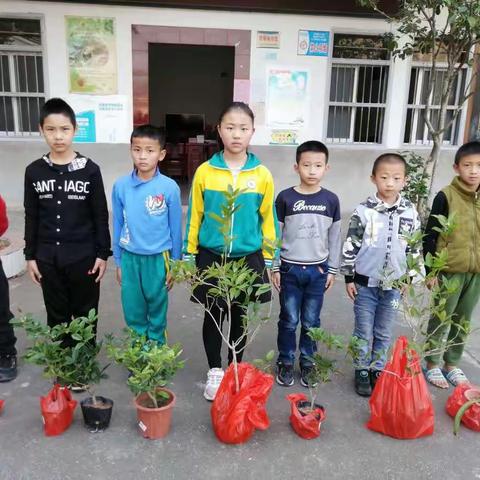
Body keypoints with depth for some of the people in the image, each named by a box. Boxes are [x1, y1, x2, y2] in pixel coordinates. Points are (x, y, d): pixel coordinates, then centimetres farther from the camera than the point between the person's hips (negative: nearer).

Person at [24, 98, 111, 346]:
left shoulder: (89, 169, -6)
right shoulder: (34, 171, 0)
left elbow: (100, 216, -3)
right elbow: (31, 217, 5)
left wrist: (102, 253, -4)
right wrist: (30, 256, 4)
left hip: (84, 256, -2)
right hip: (48, 258, 2)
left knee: (85, 314, 12)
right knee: (57, 316, 14)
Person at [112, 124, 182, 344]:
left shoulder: (169, 188, -11)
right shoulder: (120, 186, -5)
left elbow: (175, 228, -4)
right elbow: (118, 225, 5)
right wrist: (118, 261, 9)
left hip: (158, 258, -2)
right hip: (130, 258, 2)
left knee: (157, 311, 14)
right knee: (133, 313, 14)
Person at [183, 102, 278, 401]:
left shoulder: (262, 175, -4)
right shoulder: (205, 171, -6)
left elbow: (268, 220, 1)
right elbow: (194, 216, 0)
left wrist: (269, 261, 4)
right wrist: (189, 255, 2)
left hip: (248, 258, 1)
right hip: (211, 257, 0)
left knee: (240, 317, 14)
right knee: (213, 316, 11)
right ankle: (215, 372, 30)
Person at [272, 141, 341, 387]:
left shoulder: (331, 200, 0)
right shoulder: (285, 197, -6)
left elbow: (334, 237, 6)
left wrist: (332, 270, 6)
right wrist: (275, 268, -2)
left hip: (318, 270, 2)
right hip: (290, 269, -1)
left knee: (311, 321, 12)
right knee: (289, 320, 9)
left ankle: (307, 363, 28)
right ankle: (286, 363, 25)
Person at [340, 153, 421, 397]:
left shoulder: (410, 212, -1)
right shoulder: (363, 211, -9)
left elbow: (415, 247, 8)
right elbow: (350, 246, -5)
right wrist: (349, 278, -4)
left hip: (394, 284, 2)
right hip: (365, 283, -2)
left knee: (384, 333, 15)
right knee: (364, 332, 8)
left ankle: (378, 370, 31)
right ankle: (362, 371, 25)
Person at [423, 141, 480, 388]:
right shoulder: (446, 196, -9)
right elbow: (430, 235, -8)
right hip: (449, 270, -5)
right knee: (441, 319, 6)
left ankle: (452, 364, 30)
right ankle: (432, 364, 22)